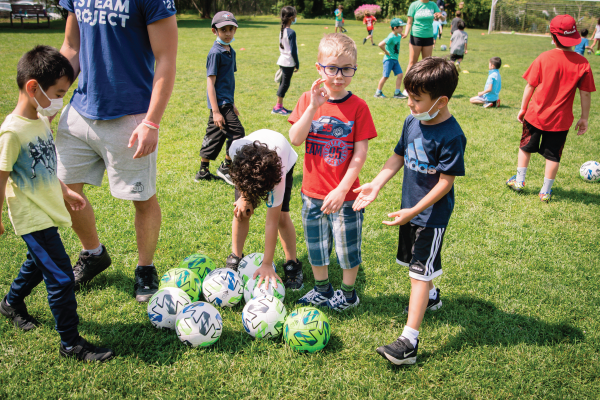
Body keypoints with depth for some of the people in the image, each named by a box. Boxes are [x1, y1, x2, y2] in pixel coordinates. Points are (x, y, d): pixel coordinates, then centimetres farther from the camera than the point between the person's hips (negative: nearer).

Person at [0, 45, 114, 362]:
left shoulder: (42, 120, 4)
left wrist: (65, 192, 23)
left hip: (48, 211, 9)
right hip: (33, 218, -9)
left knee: (37, 264, 28)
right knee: (61, 277, -7)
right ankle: (71, 343, 6)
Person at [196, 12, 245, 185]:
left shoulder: (231, 51, 14)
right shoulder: (215, 53, -13)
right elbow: (210, 82, -16)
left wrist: (232, 104, 24)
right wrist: (216, 111, -21)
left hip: (226, 102, 9)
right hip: (220, 103, -9)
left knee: (214, 136, 13)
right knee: (237, 132, -10)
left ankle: (203, 172, 23)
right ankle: (226, 168, 5)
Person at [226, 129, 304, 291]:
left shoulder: (278, 177, -45)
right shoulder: (236, 148, -43)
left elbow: (272, 222, -40)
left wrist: (267, 265, -38)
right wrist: (244, 196, -23)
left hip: (284, 160, -2)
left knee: (282, 216, -15)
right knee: (241, 212, -9)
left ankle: (293, 265, 3)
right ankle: (235, 259, 11)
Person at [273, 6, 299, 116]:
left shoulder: (282, 31, 9)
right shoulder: (291, 32, -17)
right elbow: (293, 51, -17)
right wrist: (297, 63, -7)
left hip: (282, 61, 9)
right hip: (289, 62, -9)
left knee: (283, 83, 13)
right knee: (285, 84, -2)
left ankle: (280, 106, 18)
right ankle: (277, 107, 1)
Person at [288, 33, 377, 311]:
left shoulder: (358, 106, -10)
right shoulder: (308, 100, -2)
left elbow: (360, 155, -12)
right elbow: (295, 140, -14)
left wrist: (342, 189, -17)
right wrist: (313, 107, -23)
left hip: (344, 194, -3)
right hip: (312, 192, 3)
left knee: (347, 246, 12)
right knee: (316, 244, 18)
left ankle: (348, 293, 35)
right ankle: (322, 289, 40)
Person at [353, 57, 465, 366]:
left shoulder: (451, 136, -24)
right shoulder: (412, 122, -1)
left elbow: (446, 182, -22)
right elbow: (398, 157, 10)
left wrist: (414, 211, -24)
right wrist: (376, 185, 0)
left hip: (432, 214, -8)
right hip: (410, 207, 8)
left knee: (419, 273, -8)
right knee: (413, 262, 25)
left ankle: (409, 341, -4)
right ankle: (430, 296, 53)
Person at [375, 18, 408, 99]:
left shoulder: (399, 36, 8)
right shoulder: (391, 37, -19)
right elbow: (380, 44, -29)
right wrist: (386, 52, -17)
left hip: (395, 59, 8)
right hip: (388, 59, -8)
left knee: (400, 74, 1)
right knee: (385, 76, -4)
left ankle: (397, 93, 6)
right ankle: (378, 92, 10)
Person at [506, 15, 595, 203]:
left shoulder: (543, 58, -11)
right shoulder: (582, 63, -8)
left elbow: (530, 86, -6)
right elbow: (585, 94, -5)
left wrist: (523, 108, 6)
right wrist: (584, 118, 6)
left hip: (535, 115, 0)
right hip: (560, 119, 1)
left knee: (525, 147, 20)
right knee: (553, 155, 11)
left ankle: (519, 181, 29)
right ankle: (545, 192, 18)